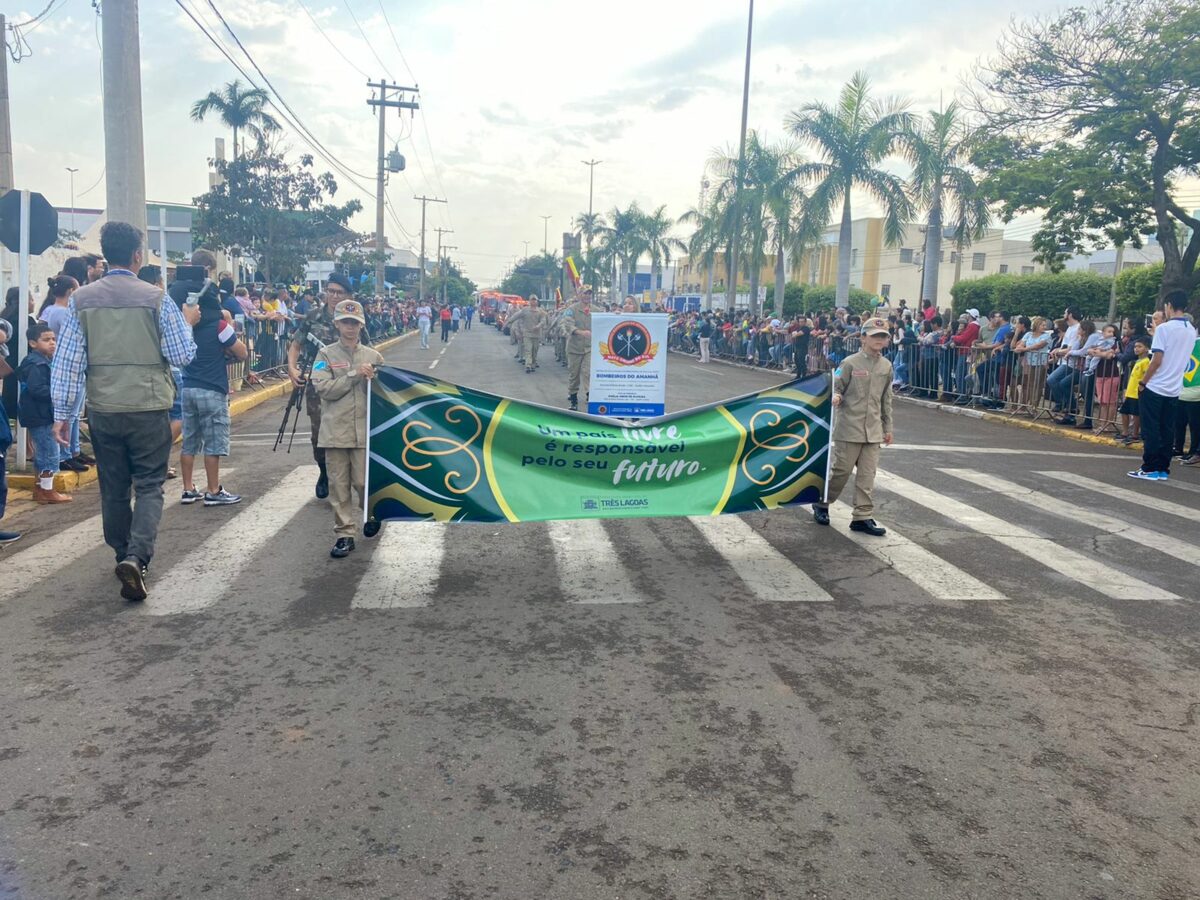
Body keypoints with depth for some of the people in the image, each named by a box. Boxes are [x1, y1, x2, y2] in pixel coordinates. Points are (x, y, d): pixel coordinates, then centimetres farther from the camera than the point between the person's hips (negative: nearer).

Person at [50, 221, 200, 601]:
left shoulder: (82, 299, 1)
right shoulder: (157, 299, -7)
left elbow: (67, 361, 0)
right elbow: (182, 356, -5)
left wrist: (61, 412, 5)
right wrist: (187, 323, 14)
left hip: (102, 410, 3)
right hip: (148, 409, -3)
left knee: (113, 489, 15)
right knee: (149, 486, 4)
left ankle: (124, 556, 29)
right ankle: (136, 557, -14)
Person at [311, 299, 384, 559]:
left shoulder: (373, 356, 7)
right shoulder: (326, 354, 3)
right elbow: (323, 389, -10)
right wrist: (354, 375, -13)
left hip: (365, 431, 0)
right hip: (335, 431, 0)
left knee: (363, 482, 0)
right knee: (339, 485, 3)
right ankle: (345, 534, 12)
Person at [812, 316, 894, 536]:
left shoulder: (886, 366, 9)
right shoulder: (850, 363, -6)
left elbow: (886, 399, 16)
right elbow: (837, 387, -2)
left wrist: (887, 428, 18)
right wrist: (836, 397, -26)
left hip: (873, 429, 5)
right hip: (849, 426, -4)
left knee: (867, 475, 4)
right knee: (842, 469, 2)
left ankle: (863, 517, 10)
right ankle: (821, 503, 23)